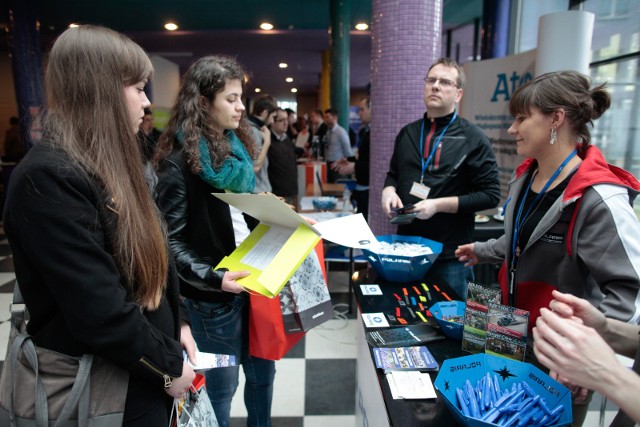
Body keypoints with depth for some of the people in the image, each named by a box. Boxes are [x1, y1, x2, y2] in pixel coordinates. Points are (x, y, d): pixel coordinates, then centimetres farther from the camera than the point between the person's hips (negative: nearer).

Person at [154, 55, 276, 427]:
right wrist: (212, 278, -27)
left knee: (262, 369, 21)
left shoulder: (236, 145, 7)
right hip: (214, 294, -7)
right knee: (221, 386, 12)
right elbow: (171, 241, -17)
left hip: (253, 277, 7)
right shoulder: (179, 160, -15)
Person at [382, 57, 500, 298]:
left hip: (450, 256, -4)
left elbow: (490, 195, -9)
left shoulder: (472, 139, -7)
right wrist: (389, 190, -2)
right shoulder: (407, 133, 10)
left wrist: (439, 205, -19)